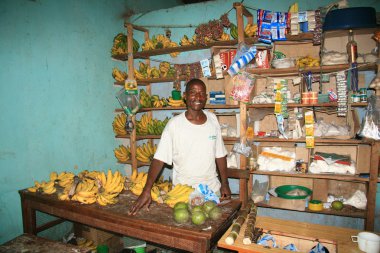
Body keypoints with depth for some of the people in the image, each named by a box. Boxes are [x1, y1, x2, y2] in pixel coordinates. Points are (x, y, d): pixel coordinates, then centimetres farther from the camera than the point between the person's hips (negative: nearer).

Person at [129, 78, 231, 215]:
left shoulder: (212, 119, -1)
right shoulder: (174, 124, -13)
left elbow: (220, 154, 6)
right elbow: (159, 159, -15)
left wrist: (225, 183, 5)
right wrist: (146, 191, -23)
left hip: (212, 189, 4)